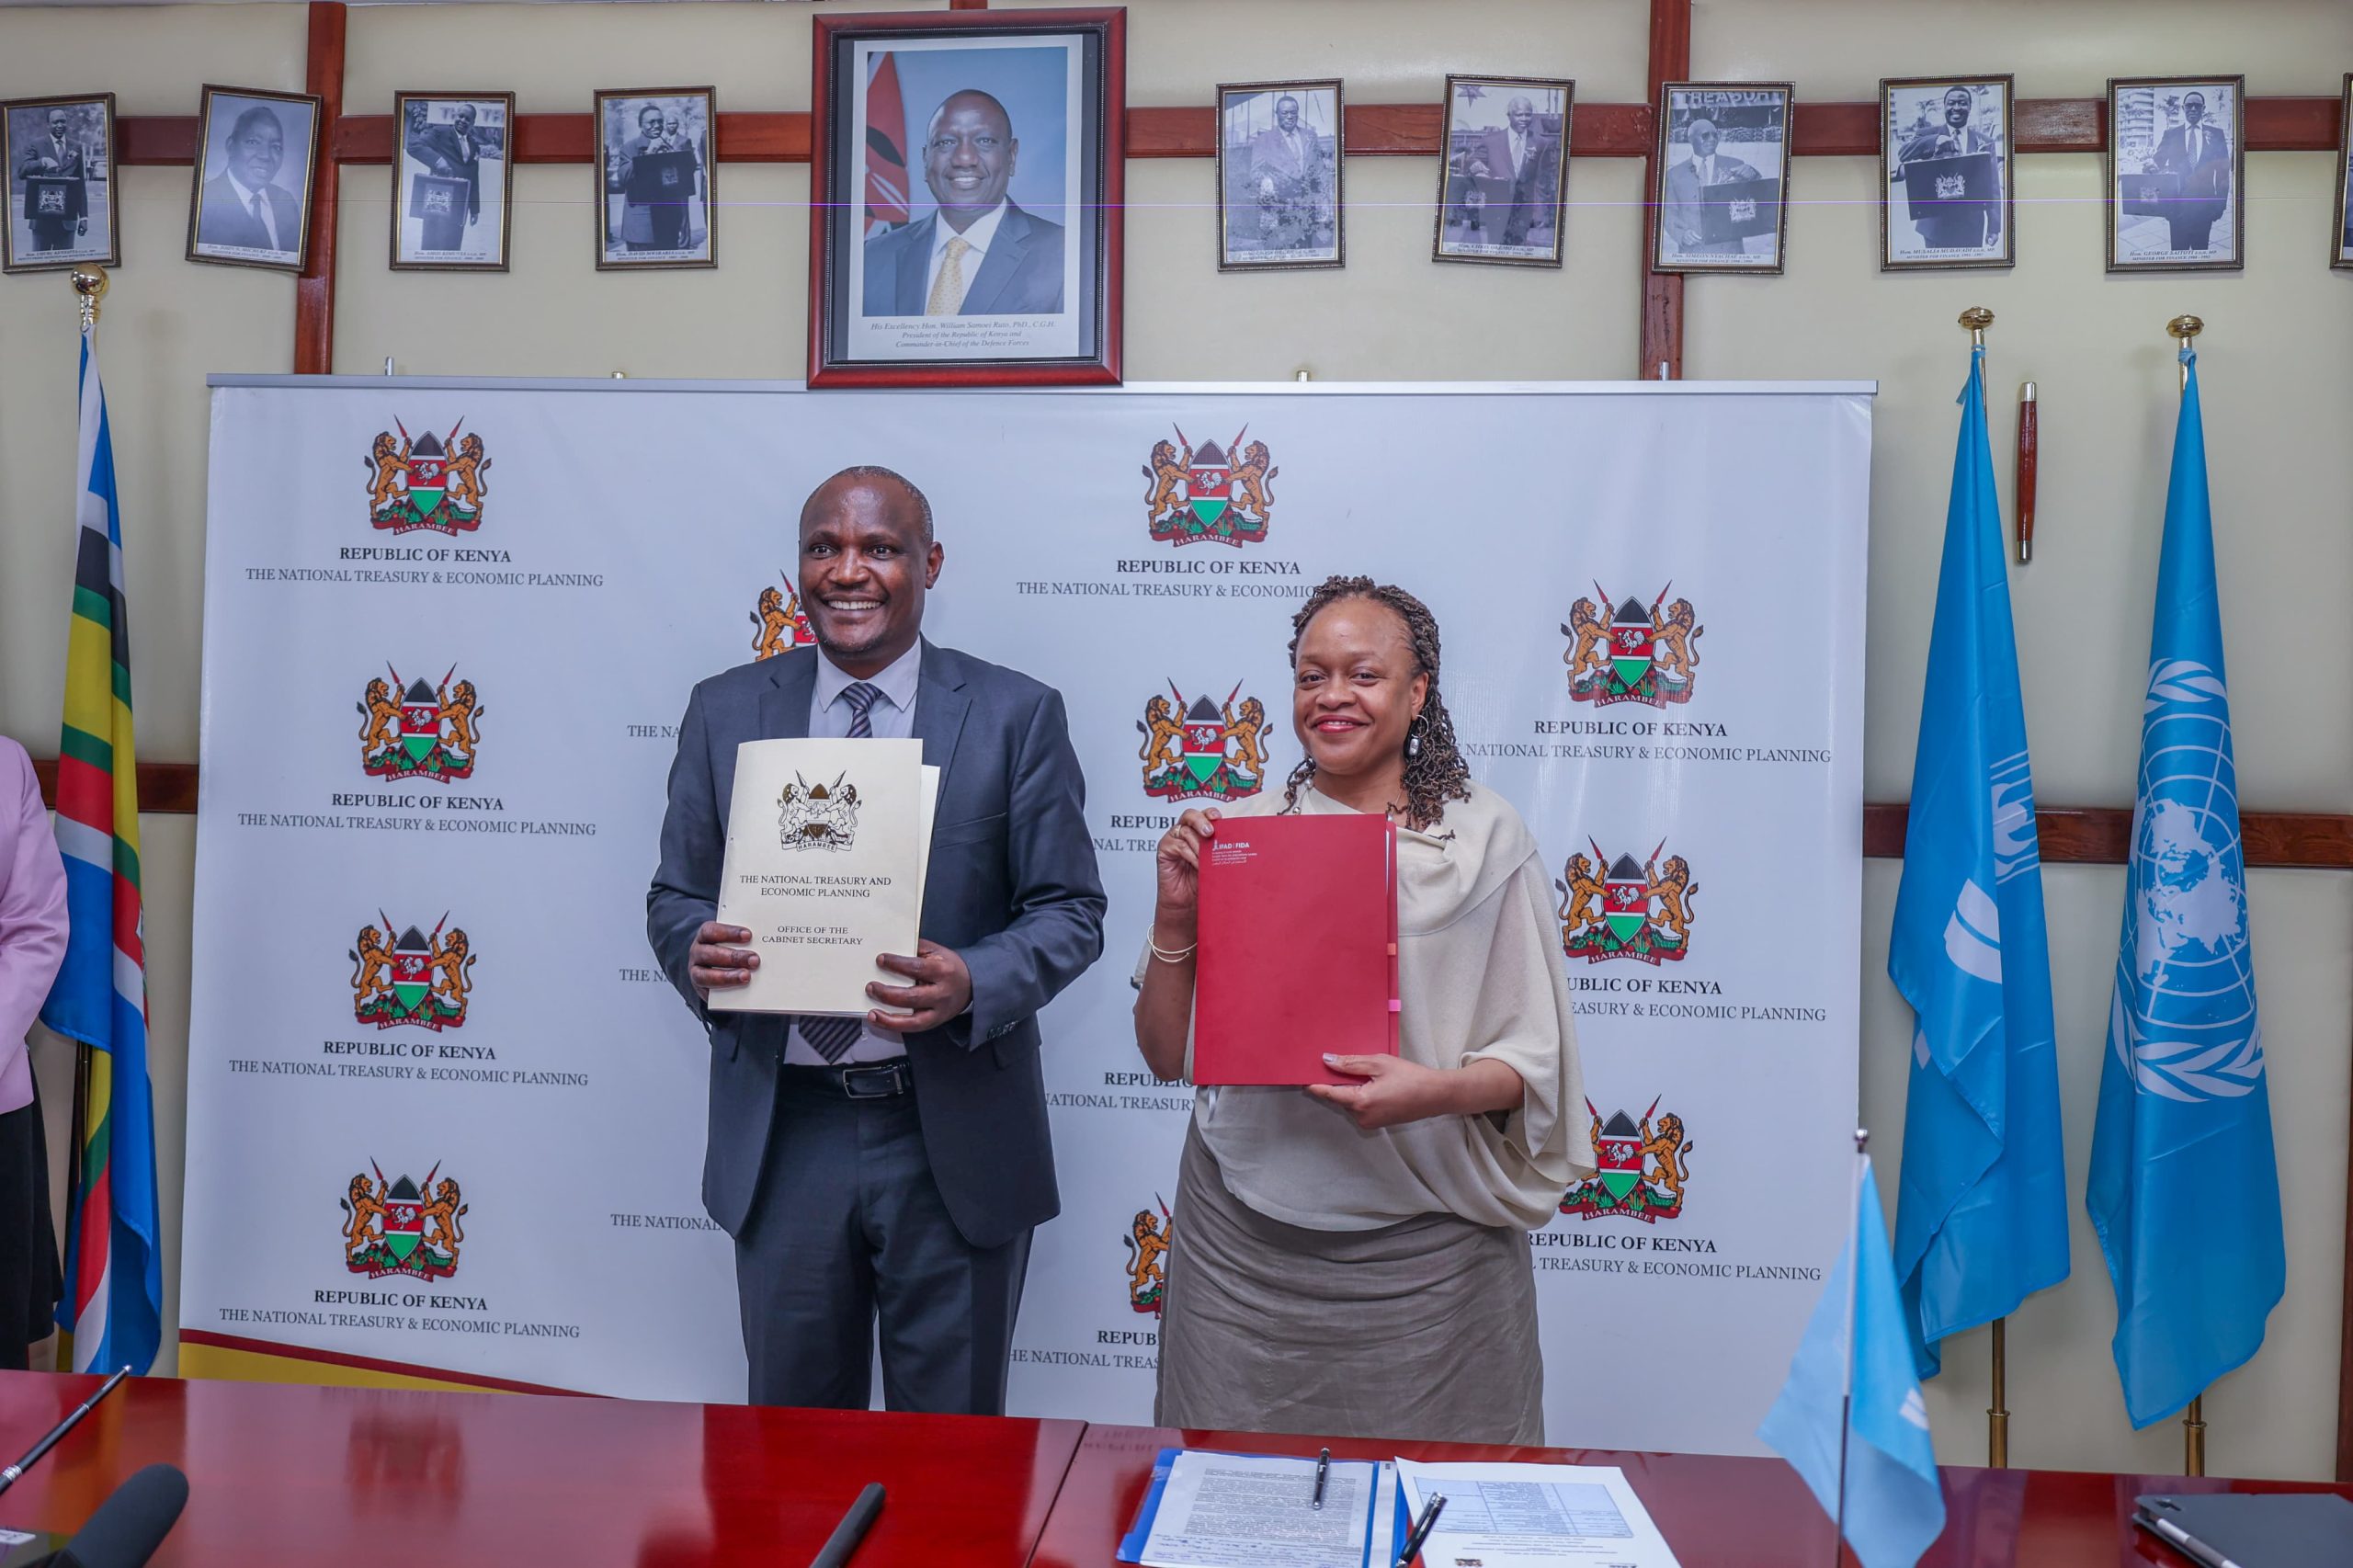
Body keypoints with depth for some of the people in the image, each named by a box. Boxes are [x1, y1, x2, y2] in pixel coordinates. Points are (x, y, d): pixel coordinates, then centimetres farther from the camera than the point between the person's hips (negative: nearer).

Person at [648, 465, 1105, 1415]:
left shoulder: (1015, 716, -3)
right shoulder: (725, 712, 5)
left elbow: (1070, 911, -3)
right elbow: (676, 895, 9)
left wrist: (973, 982, -22)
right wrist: (697, 952, -14)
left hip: (950, 1135, -2)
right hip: (781, 1133, 2)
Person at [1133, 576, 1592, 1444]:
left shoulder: (1485, 837, -1)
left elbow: (1535, 1060, -1)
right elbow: (1167, 1055, 6)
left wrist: (1438, 1091, -20)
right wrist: (1174, 918, -8)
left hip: (1424, 1254, -1)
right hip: (1242, 1245, 2)